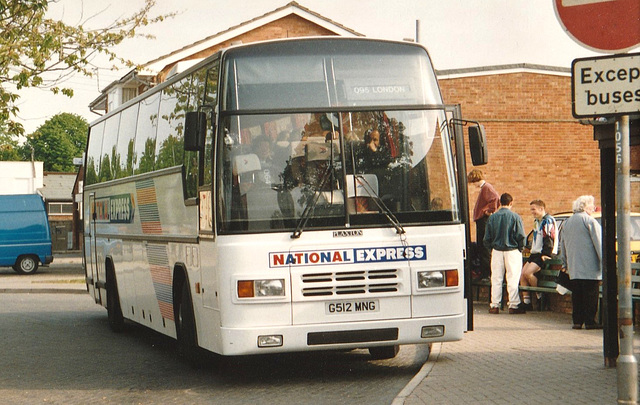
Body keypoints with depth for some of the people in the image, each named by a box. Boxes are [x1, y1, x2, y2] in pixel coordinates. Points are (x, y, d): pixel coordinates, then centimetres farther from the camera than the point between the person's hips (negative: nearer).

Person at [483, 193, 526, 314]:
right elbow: (521, 236, -9)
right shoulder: (515, 217, -8)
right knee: (512, 279, 2)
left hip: (497, 251, 2)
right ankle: (513, 305, 3)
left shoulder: (492, 218, 0)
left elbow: (487, 238, 2)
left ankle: (495, 305, 9)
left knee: (496, 279, 8)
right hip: (512, 251, -2)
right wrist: (520, 248, 7)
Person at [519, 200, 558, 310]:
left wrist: (545, 255, -20)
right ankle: (526, 301, 1)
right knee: (522, 274, -2)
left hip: (544, 255, -10)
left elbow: (549, 239, -17)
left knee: (528, 273, -23)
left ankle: (540, 296, -8)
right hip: (535, 253, 10)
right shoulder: (536, 221, 19)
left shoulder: (548, 220, -11)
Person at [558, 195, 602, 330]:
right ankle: (589, 321, -5)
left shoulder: (566, 223, 17)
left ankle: (577, 321, 6)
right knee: (590, 294, -4)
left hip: (573, 268, 6)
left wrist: (565, 264, 28)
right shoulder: (590, 221, -6)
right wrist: (604, 261, -5)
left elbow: (562, 246, 22)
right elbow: (599, 243, -8)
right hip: (589, 267, -6)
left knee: (576, 294, 7)